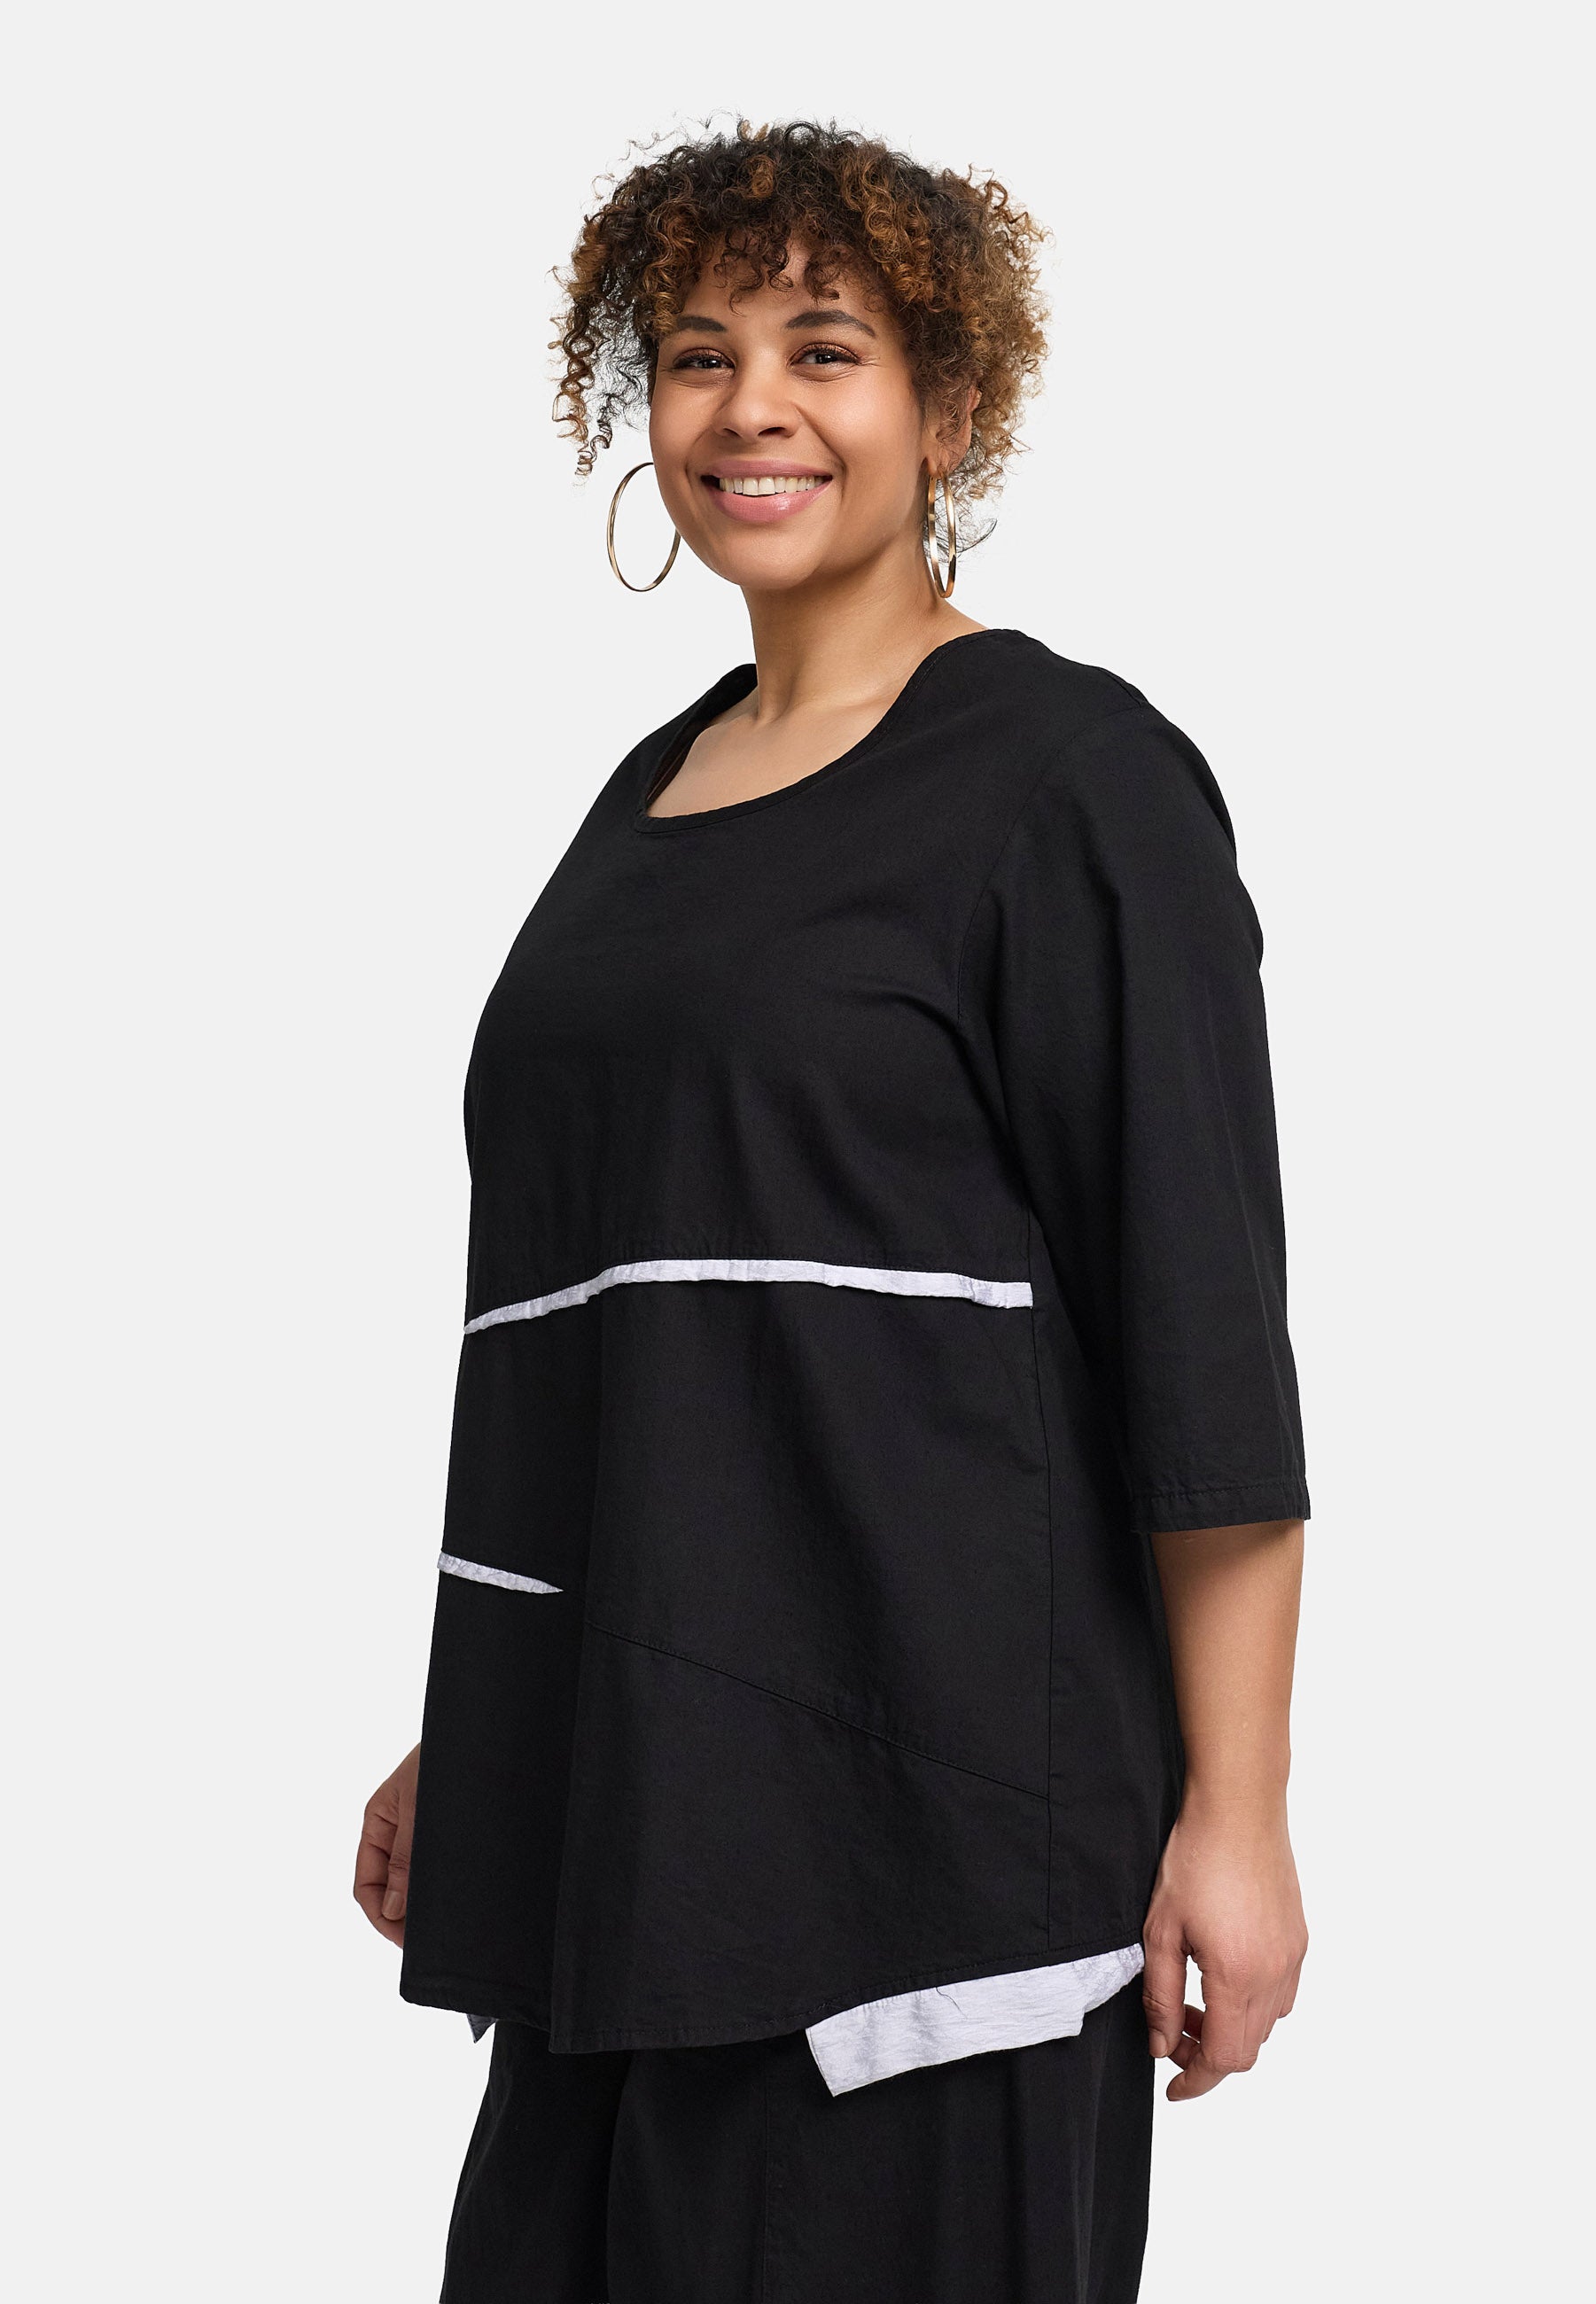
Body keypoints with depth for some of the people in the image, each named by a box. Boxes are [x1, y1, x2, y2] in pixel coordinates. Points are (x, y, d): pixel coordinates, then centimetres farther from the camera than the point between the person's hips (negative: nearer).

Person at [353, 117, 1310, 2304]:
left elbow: (1206, 1324, -10)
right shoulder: (650, 800, 16)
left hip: (925, 1779, -6)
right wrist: (463, 1750, 20)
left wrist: (1236, 1816, -15)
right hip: (619, 1799, 7)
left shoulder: (1070, 772, -5)